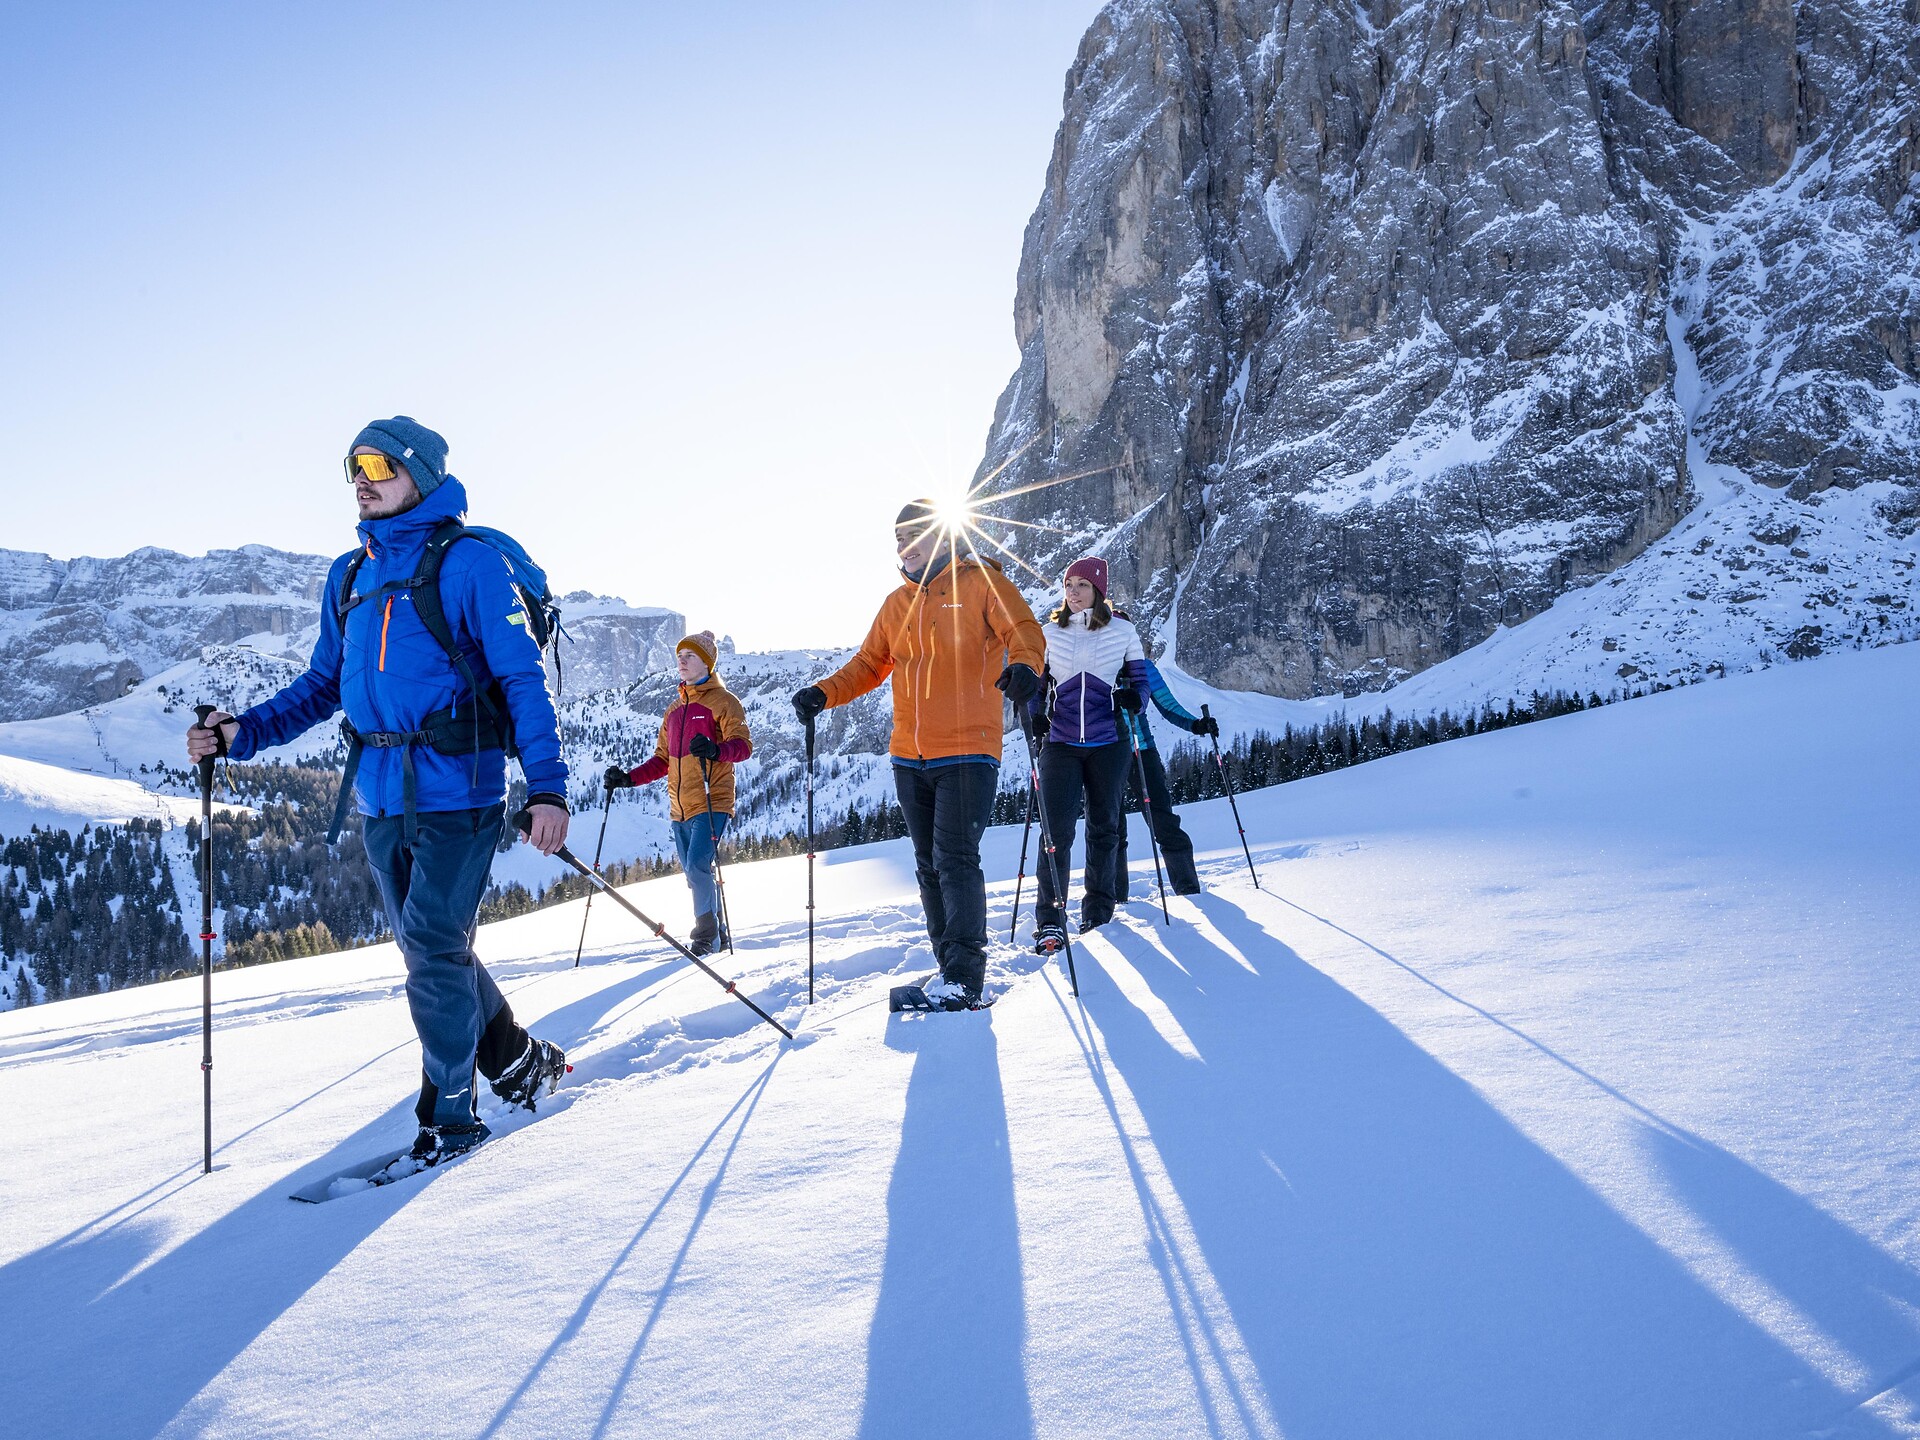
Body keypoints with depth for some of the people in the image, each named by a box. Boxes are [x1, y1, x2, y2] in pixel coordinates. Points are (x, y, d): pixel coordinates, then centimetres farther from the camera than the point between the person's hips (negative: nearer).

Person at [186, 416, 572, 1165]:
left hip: (456, 792, -7)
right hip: (382, 798, 7)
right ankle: (519, 1062, 32)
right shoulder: (348, 576, 13)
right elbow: (323, 685, 19)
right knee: (431, 950, 13)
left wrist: (547, 787, -18)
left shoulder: (469, 563, -7)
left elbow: (523, 680, -10)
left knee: (433, 950, -6)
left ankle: (449, 1113, 10)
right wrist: (241, 732, 4)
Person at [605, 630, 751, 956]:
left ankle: (706, 936, -6)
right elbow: (662, 760, 23)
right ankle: (719, 934, 19)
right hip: (680, 806, 7)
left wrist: (715, 750, -34)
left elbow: (743, 745, -14)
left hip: (712, 803, -7)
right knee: (694, 872, 8)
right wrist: (628, 777, 10)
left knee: (697, 866, -17)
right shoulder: (675, 708, 20)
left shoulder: (722, 701, -1)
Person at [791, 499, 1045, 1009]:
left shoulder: (981, 583, 0)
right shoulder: (897, 604, 17)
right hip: (910, 757, 6)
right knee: (929, 865, 9)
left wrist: (1024, 665, -34)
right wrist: (823, 693, 5)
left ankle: (965, 974, -6)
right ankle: (949, 966, 17)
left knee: (956, 858, -12)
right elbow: (868, 665, 21)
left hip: (967, 752, -6)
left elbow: (1022, 630, -12)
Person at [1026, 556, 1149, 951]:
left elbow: (1141, 677, 10)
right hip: (1060, 744, 0)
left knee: (1104, 827, 10)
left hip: (1108, 744, 0)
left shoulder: (1122, 631, 3)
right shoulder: (1050, 634, 7)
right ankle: (1050, 918, -5)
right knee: (1057, 829, -9)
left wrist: (1134, 697, -13)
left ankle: (1098, 908, 23)